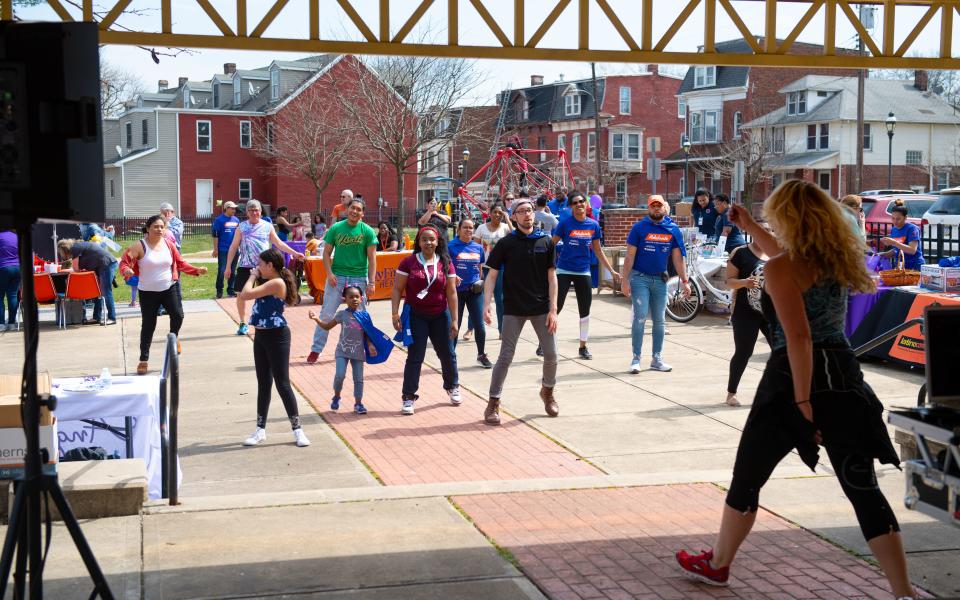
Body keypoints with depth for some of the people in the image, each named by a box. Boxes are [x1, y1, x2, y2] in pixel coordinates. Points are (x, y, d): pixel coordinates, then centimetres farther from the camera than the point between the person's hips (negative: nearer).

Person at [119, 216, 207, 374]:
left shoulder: (168, 244, 2)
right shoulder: (140, 246, -9)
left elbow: (180, 263, 7)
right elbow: (124, 261, -12)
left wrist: (196, 270, -4)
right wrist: (126, 270, -34)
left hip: (168, 289, 3)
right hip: (148, 292, -3)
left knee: (178, 315, -14)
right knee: (148, 325, 2)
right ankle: (143, 360, 15)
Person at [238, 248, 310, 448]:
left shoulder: (277, 283, -18)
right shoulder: (268, 283, 11)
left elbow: (247, 294, -22)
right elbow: (244, 295, 17)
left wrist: (253, 277, -7)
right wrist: (254, 277, 11)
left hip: (277, 336, -9)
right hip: (261, 335, 9)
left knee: (282, 384, -5)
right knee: (264, 383, 13)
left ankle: (297, 429, 3)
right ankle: (260, 430, 19)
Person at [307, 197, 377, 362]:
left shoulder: (368, 231, -1)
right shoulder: (336, 228, 2)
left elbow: (372, 258, -1)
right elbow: (327, 252, 5)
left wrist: (371, 282, -6)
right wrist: (329, 272, -10)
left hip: (359, 278, 0)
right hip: (337, 277, 0)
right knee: (326, 314, 1)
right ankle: (316, 349, 8)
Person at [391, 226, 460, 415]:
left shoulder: (446, 263, -1)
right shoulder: (409, 262, -6)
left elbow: (451, 292, 1)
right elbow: (397, 289, -3)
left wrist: (454, 319, -1)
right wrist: (395, 314, -12)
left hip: (440, 316, 2)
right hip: (416, 316, -2)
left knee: (447, 354, 14)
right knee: (415, 357, -2)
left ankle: (452, 387, 37)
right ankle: (409, 397, 6)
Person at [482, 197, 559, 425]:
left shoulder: (546, 242, 3)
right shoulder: (506, 243, -3)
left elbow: (551, 277, 3)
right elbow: (492, 275, -2)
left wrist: (553, 309, -3)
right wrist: (486, 304, -13)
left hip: (541, 308, 2)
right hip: (514, 309, -2)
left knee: (551, 355, 7)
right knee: (505, 357, -1)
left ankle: (547, 392, 34)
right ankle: (493, 404, 7)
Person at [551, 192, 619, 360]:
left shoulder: (593, 225, 3)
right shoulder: (565, 223, -7)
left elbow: (598, 251, 12)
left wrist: (612, 270, 12)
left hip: (584, 273, 4)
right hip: (564, 271, -3)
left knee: (585, 312, 9)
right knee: (555, 308, -5)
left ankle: (583, 347, 22)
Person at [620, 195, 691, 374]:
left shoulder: (673, 229, 3)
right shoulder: (639, 227, -5)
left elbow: (678, 258, 7)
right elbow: (630, 256, -6)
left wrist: (684, 281, 3)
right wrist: (625, 280, -11)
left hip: (660, 279, 4)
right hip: (640, 278, -4)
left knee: (659, 320, 9)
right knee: (640, 318, -8)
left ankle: (657, 359, 18)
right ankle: (636, 359, -1)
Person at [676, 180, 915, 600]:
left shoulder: (780, 269, -14)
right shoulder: (836, 259, 8)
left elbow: (799, 338, -22)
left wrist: (803, 403, -21)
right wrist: (749, 227, 38)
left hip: (793, 379, -6)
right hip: (844, 376, 6)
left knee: (747, 478, 14)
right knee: (864, 489, 7)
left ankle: (717, 565, 30)